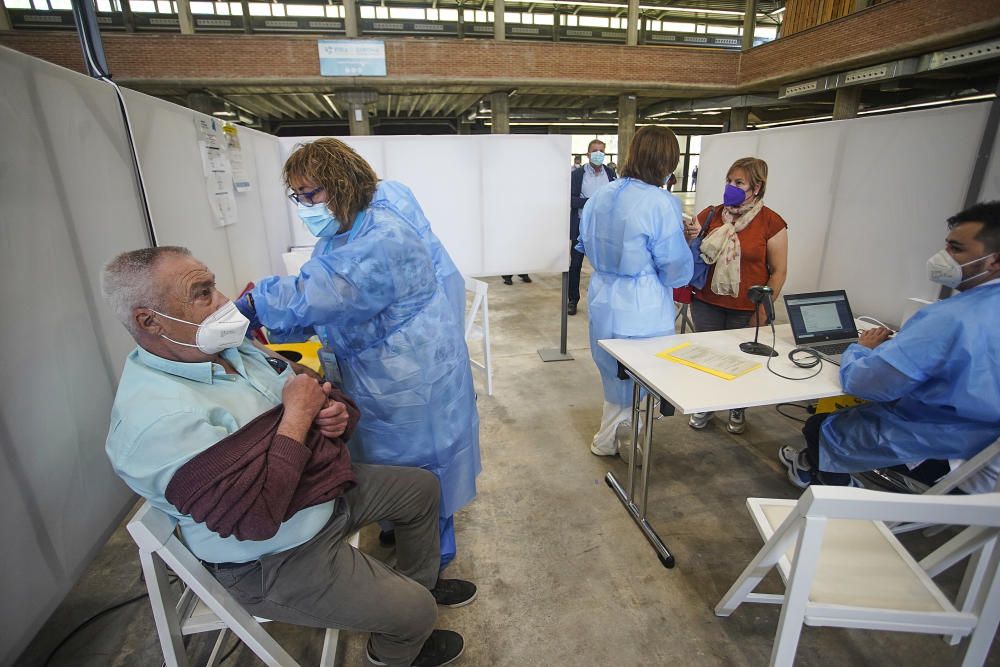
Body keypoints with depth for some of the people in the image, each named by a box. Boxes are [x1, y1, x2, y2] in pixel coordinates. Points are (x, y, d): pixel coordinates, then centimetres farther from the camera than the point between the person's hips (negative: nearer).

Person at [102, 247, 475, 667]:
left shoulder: (229, 347, -2)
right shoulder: (155, 418, -30)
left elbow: (306, 395, 10)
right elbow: (255, 516, -34)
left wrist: (335, 411, -13)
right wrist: (297, 415, -27)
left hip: (327, 488, 9)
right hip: (276, 560, -8)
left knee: (422, 488, 16)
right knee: (414, 612, -8)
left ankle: (421, 580, 40)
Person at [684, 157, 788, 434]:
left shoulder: (771, 223, -5)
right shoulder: (711, 214, 3)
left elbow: (779, 271, -3)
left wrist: (763, 309, -8)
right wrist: (689, 238, -12)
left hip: (745, 309, -2)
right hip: (706, 304, 2)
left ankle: (737, 409, 33)